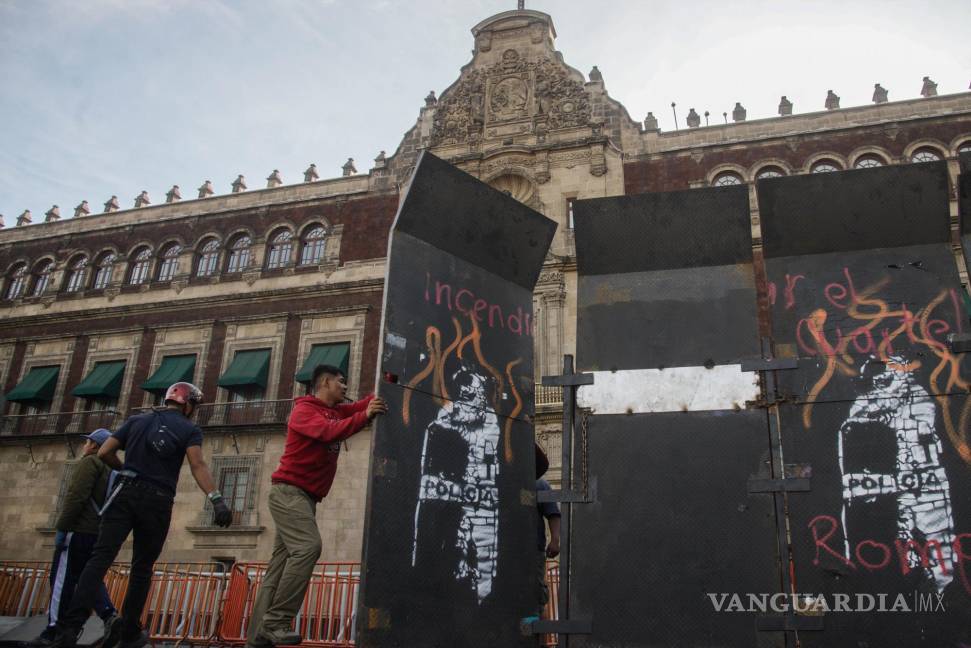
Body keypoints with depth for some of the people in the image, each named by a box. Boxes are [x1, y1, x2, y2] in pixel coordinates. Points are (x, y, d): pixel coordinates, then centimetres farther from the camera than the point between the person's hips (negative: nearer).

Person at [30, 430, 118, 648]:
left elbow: (76, 496, -18)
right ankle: (108, 615, -2)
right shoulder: (112, 469, 21)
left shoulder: (90, 462, -6)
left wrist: (62, 527, -16)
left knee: (62, 580, -3)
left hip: (80, 531, -9)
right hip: (99, 532, 9)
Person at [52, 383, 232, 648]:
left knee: (101, 557, -6)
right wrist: (217, 500, -22)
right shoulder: (189, 430, 3)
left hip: (126, 494, 2)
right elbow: (197, 465, -14)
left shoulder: (136, 420, 14)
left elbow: (104, 452, 9)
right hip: (157, 500, -2)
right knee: (142, 567, 10)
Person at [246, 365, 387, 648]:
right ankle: (275, 621, -21)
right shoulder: (304, 410, -9)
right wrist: (365, 416, -31)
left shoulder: (336, 411, 18)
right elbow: (329, 432, -26)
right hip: (289, 492, -9)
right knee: (308, 546, -24)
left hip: (305, 497, 9)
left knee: (281, 564, 4)